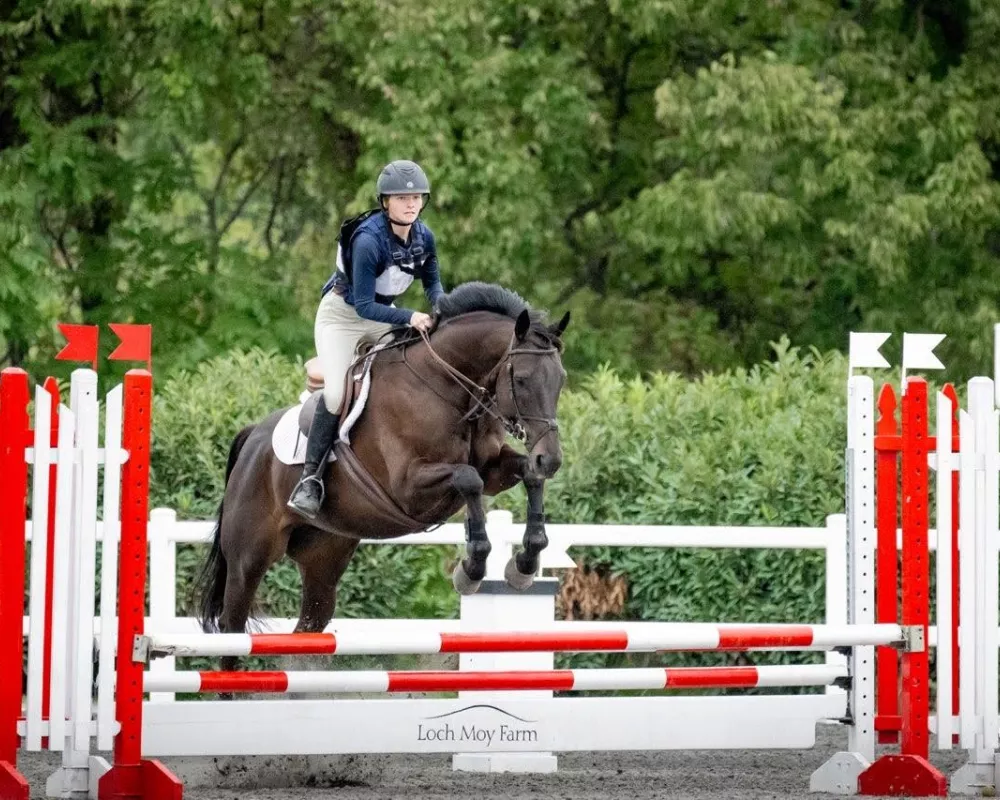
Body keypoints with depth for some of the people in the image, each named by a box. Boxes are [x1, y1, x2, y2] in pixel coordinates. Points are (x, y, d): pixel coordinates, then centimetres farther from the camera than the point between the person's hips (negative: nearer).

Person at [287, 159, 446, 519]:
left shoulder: (423, 236, -11)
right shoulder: (368, 240, -31)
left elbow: (432, 283, 6)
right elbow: (363, 305, -31)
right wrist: (410, 317, -41)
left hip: (383, 314, 7)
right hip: (343, 315, -7)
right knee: (337, 392, -21)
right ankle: (310, 479, -15)